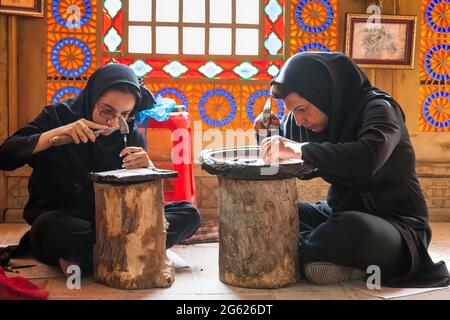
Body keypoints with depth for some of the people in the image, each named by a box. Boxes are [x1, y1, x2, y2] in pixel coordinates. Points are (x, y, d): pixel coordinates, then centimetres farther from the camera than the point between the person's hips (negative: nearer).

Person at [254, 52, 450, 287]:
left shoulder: (377, 108, -17)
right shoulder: (319, 116, 4)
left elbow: (369, 157, -38)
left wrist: (300, 149, -34)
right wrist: (275, 131, -4)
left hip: (396, 222, -7)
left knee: (353, 228, -39)